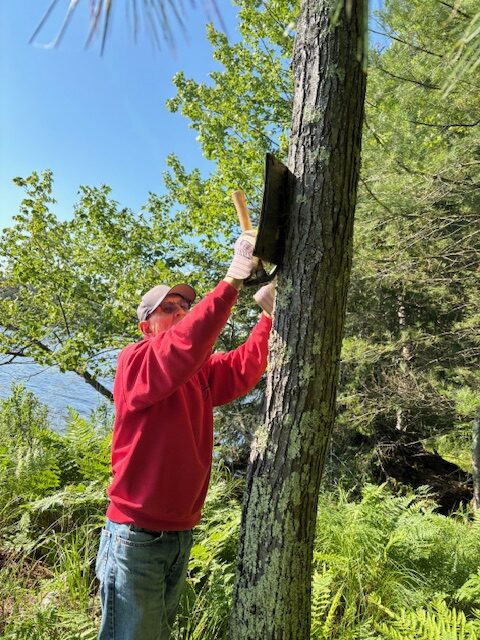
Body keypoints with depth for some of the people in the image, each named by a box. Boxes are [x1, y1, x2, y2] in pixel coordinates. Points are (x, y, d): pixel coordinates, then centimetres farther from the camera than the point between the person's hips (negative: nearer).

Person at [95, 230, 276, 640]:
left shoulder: (202, 372, 8)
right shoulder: (135, 360, -14)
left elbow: (244, 370, -2)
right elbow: (181, 350, -34)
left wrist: (269, 314, -14)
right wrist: (231, 281, -37)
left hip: (181, 534, 7)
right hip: (137, 536, -7)